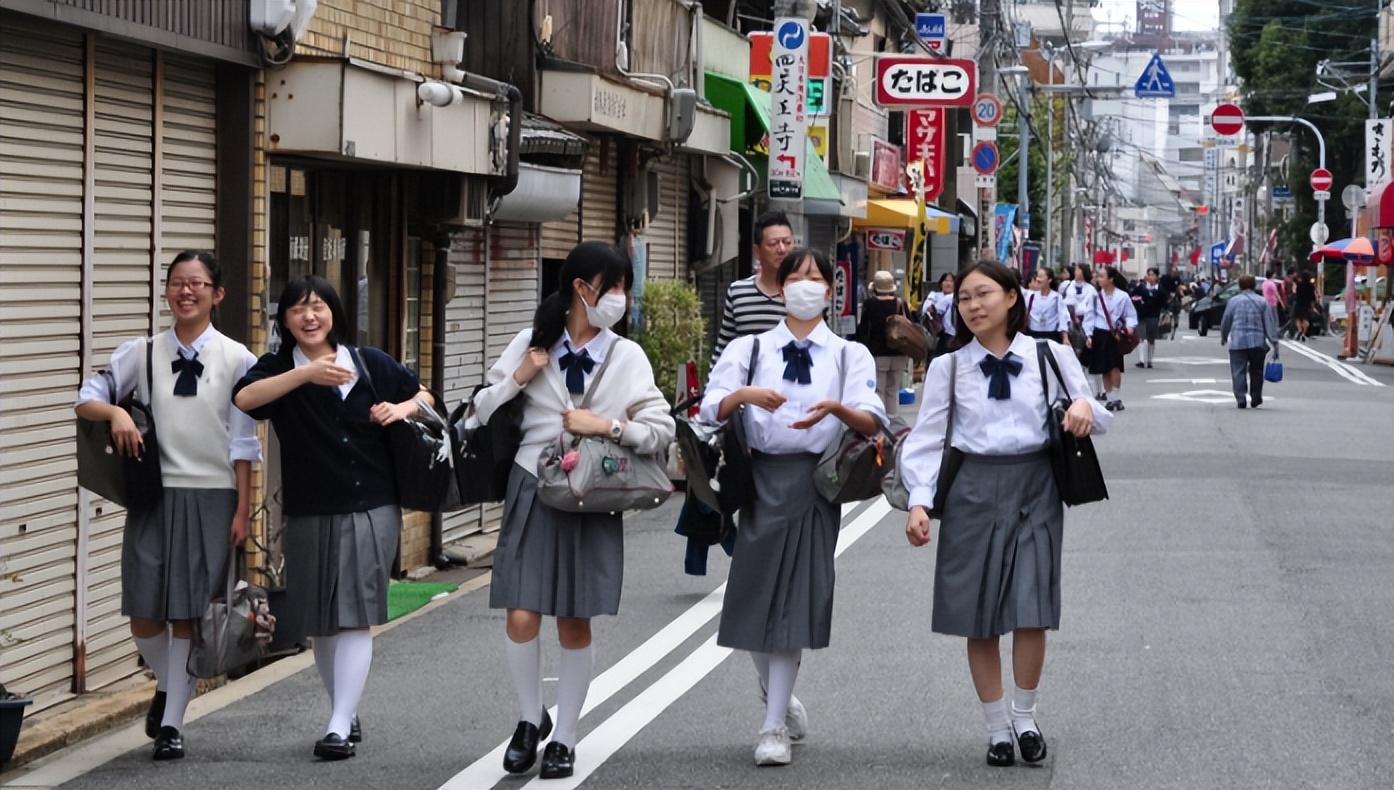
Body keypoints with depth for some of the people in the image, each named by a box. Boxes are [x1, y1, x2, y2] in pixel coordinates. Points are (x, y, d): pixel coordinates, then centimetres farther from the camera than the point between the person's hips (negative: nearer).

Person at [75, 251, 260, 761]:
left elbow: (242, 442, -1)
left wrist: (242, 511, -3)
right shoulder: (141, 354, 2)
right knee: (144, 617, 2)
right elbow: (86, 400, 6)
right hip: (154, 495, 2)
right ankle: (167, 685, 33)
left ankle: (171, 723, 14)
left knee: (190, 617, 2)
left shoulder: (236, 359, -3)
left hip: (212, 498, -2)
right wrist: (116, 412, -16)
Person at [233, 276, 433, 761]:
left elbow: (423, 397, 18)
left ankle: (340, 726, -12)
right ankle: (348, 714, 27)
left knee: (354, 617, -10)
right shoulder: (279, 369, 0)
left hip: (369, 509, -2)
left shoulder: (370, 364, 3)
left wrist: (402, 408, -5)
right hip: (308, 514, 2)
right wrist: (306, 374, -32)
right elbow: (243, 398, -23)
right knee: (318, 622, 10)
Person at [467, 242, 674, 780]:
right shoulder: (531, 343, 1)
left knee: (574, 624, 3)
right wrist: (519, 378, -10)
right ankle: (530, 718, 19)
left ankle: (564, 737, 17)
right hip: (533, 492, 0)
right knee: (522, 619, -6)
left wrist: (607, 425, -15)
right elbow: (481, 412, 4)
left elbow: (662, 430, -3)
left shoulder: (627, 356, 1)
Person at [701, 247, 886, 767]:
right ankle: (781, 700, 28)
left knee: (796, 601, -5)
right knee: (755, 599, 3)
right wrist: (743, 394, -25)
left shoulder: (850, 355, 8)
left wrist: (836, 408, -27)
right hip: (762, 477, 1)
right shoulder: (749, 349, 10)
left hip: (815, 481, -1)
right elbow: (712, 411, -4)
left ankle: (774, 726, -1)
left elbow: (873, 422, -7)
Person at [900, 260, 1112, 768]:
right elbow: (927, 440, 3)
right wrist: (919, 501, -10)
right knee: (978, 617, 3)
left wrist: (1085, 407, -16)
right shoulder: (947, 368, 5)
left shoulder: (1051, 356, 4)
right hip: (972, 491, 1)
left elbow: (1098, 420, 8)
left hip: (1034, 487, -1)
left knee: (1031, 612, -5)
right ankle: (997, 726, 17)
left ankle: (1025, 716, 17)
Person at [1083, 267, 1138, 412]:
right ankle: (1110, 398, 16)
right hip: (1099, 334, 3)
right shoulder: (1096, 296, 5)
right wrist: (1088, 335, 1)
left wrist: (1129, 327, -16)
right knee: (1104, 369, 7)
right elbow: (1090, 316, 8)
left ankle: (1117, 398, -5)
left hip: (1115, 335, -3)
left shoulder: (1123, 296, -4)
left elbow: (1131, 315, 3)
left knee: (1115, 366, -13)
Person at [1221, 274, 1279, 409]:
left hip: (1237, 342, -1)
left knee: (1238, 372, -2)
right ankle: (1256, 398, 18)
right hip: (1258, 342, 2)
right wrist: (1274, 342, 0)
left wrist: (1223, 337, 25)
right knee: (1256, 371, 16)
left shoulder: (1233, 301, 3)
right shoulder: (1263, 302, 5)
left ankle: (1241, 398, -15)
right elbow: (1269, 323, 0)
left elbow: (1225, 322, 9)